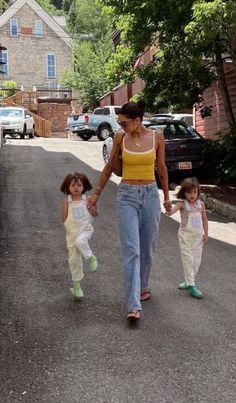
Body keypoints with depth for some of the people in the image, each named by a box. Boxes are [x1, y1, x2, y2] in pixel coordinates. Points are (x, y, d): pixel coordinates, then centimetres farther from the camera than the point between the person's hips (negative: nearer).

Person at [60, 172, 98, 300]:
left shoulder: (87, 199, -3)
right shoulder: (67, 200, -4)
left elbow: (95, 214, 4)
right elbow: (64, 218, -4)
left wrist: (92, 205, -12)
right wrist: (65, 204, -12)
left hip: (85, 229, -1)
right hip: (72, 232, 2)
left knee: (80, 242, -37)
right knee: (74, 259, 7)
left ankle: (91, 257, -8)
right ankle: (76, 285, 22)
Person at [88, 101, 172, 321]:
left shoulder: (157, 136, 0)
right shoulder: (120, 138, -1)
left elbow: (161, 168, 10)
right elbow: (109, 167, 10)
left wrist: (166, 196, 16)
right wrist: (96, 194, 15)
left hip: (150, 194, 1)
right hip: (127, 196, -1)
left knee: (147, 247, 11)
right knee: (131, 249, -9)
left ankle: (143, 286, 37)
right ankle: (134, 305, -8)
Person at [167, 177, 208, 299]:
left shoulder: (201, 204, 1)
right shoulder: (182, 204, -11)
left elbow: (204, 219, 9)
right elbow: (171, 211, -28)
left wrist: (206, 233, 8)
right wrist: (168, 210, -51)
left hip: (198, 236, 4)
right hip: (185, 235, -4)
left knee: (196, 260, 9)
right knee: (188, 259, -5)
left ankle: (189, 281, 25)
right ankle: (191, 285, -1)